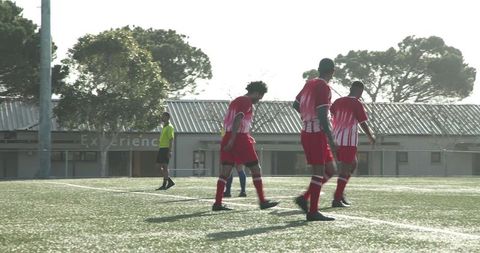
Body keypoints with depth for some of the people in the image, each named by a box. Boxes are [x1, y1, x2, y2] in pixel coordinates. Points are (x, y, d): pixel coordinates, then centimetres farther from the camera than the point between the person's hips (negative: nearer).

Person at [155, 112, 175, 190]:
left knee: (165, 166, -8)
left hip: (166, 149, -10)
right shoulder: (164, 127, 20)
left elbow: (171, 140, -15)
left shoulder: (169, 127, -9)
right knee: (158, 166, 6)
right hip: (161, 148, 10)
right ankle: (170, 181, 13)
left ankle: (164, 185, -5)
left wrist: (170, 151, -21)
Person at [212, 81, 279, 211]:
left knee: (225, 171, 5)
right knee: (256, 169, 1)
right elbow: (238, 120, -19)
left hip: (228, 137, 9)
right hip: (240, 138, -9)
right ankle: (262, 201, 4)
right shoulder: (247, 102, -7)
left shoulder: (236, 100, 21)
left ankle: (217, 203, 0)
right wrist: (232, 140, -24)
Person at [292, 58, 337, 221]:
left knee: (330, 168, 13)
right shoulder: (323, 87, -13)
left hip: (307, 132, 9)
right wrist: (331, 140, -19)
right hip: (317, 133, -9)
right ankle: (313, 212, -6)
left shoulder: (310, 84, 12)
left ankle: (304, 198, 10)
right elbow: (322, 115, -20)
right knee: (319, 171, -6)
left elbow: (296, 104, 23)